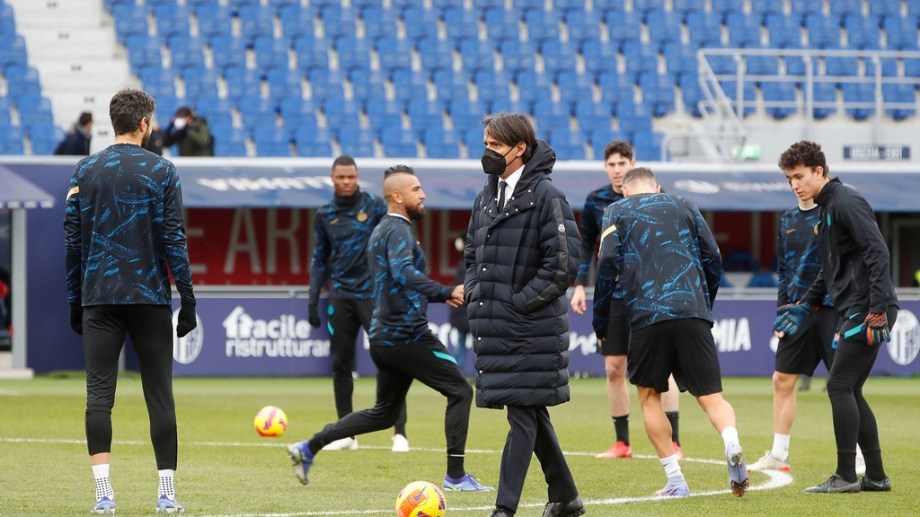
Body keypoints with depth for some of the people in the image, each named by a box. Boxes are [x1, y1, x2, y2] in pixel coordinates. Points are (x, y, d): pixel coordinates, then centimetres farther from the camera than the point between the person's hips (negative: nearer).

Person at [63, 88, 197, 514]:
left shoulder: (85, 171, 6)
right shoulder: (162, 172, -1)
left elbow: (72, 240, 6)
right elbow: (174, 239, -3)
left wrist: (75, 301, 13)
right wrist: (187, 299, 1)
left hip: (99, 298, 1)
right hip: (150, 299, -1)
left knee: (99, 394, -2)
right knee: (159, 395, 4)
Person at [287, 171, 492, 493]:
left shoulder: (382, 230, 20)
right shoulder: (398, 230, -11)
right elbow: (403, 273, -30)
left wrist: (439, 296, 20)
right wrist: (446, 292, -38)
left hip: (384, 337, 10)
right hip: (406, 335, -10)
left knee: (384, 413, 18)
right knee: (460, 391, -5)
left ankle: (309, 448, 16)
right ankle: (455, 475, -7)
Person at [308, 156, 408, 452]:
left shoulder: (375, 206, 0)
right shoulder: (324, 215, 9)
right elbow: (319, 260, 14)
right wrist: (313, 300, 7)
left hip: (372, 293, -3)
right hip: (340, 298, 4)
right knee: (340, 364, 5)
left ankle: (400, 432, -8)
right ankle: (346, 433, 14)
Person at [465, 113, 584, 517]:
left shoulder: (546, 196, -10)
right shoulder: (487, 196, 14)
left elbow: (563, 263, -15)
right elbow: (472, 252, 24)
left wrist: (520, 302, -15)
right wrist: (475, 294, 8)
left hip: (531, 328, -8)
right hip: (494, 326, 8)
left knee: (523, 415, -8)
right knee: (532, 414, 15)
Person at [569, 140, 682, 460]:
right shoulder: (596, 201, 4)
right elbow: (586, 244, 14)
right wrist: (580, 284, 6)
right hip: (612, 296, 3)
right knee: (614, 370, 4)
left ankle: (673, 442, -6)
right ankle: (622, 443, 14)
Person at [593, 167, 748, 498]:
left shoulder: (616, 212, 15)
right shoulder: (685, 207, 22)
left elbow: (608, 263, 3)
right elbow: (713, 258, 16)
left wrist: (600, 322, 9)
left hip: (646, 316, -2)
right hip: (694, 314, 2)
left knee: (649, 395, 15)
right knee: (710, 395, 2)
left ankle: (675, 480, 7)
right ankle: (732, 443, -29)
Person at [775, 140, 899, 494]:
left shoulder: (846, 202, -12)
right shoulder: (825, 210, 19)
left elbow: (877, 252, -21)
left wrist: (877, 309, -25)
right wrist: (806, 306, 25)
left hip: (868, 311, -10)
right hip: (851, 312, 10)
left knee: (840, 386, -10)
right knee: (849, 390, 11)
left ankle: (846, 475, -6)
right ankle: (875, 475, 14)